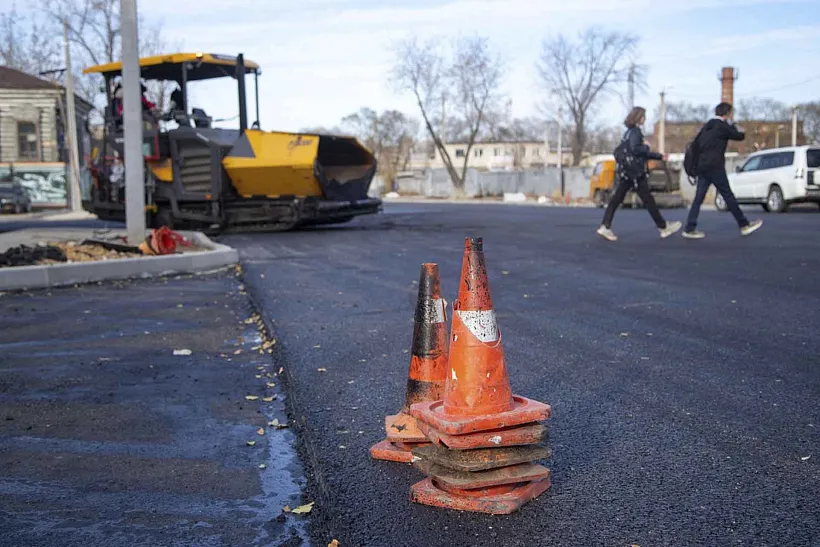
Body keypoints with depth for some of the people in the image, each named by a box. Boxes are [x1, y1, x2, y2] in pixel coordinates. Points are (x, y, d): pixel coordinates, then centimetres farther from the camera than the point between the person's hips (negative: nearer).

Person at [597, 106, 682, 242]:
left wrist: (659, 156, 26)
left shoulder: (630, 131, 20)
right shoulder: (635, 131, -10)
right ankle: (663, 227, 10)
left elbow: (642, 154, 26)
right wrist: (646, 146, -8)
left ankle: (605, 227, -5)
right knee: (648, 199, 0)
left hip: (626, 171, 9)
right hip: (635, 171, -9)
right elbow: (635, 149, -26)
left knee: (616, 199, 2)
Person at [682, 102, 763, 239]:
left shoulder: (707, 126, 16)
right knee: (728, 196, -1)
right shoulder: (722, 126, -7)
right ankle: (744, 225, 6)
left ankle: (690, 229, -2)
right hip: (715, 167, -7)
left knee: (699, 198, 4)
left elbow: (696, 142, 19)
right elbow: (740, 136, 0)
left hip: (702, 166, 7)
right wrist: (732, 124, 13)